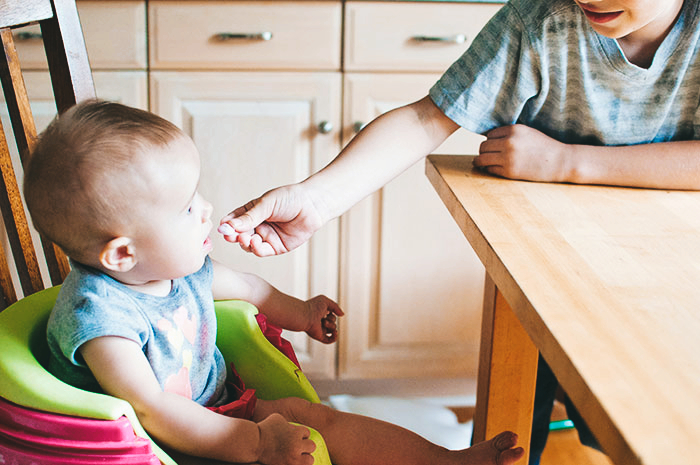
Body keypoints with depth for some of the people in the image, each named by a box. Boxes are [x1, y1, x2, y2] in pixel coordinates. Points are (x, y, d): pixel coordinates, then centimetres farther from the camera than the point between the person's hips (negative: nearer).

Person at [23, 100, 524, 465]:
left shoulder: (179, 267, -1)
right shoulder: (97, 314, -29)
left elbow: (241, 284, 22)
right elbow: (151, 412, -34)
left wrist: (297, 311, 31)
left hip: (216, 408, 8)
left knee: (317, 417, -2)